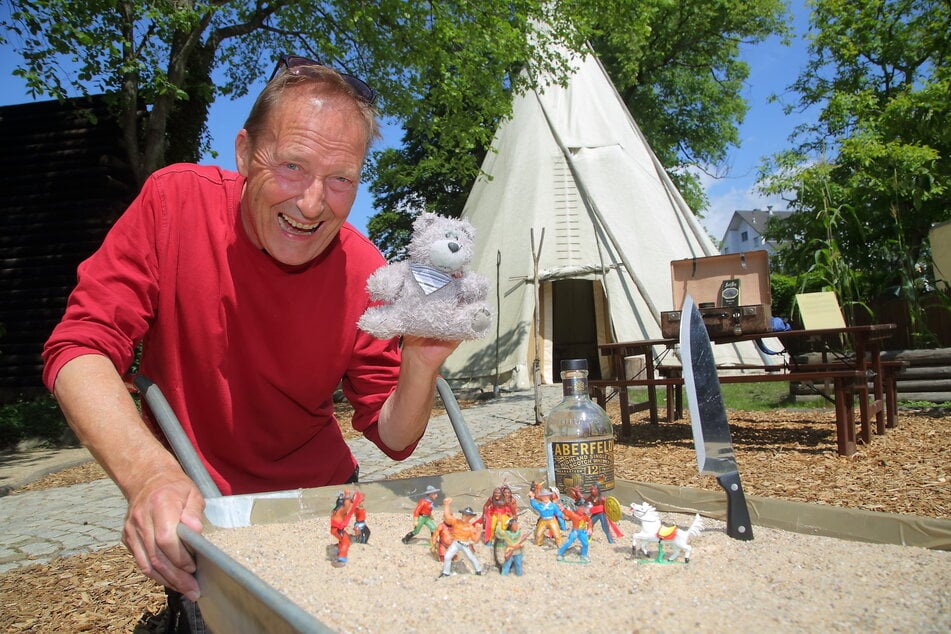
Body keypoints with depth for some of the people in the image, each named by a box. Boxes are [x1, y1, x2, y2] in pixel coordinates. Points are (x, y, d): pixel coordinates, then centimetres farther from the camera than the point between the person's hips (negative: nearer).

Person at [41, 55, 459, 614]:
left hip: (321, 497, 1)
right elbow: (80, 348, -20)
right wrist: (149, 473, -38)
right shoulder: (175, 201, -18)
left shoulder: (366, 275, -18)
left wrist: (420, 368, -34)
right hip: (187, 513, -1)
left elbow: (393, 440, -11)